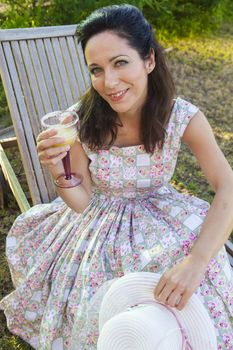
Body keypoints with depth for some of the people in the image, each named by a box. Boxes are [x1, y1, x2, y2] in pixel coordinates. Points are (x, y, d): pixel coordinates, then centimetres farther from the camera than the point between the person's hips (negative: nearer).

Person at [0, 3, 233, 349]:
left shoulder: (182, 117, -20)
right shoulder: (81, 122, -18)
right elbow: (82, 204, -11)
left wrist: (196, 261, -40)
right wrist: (59, 172, -34)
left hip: (163, 223, 1)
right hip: (101, 227, 0)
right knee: (95, 315, -17)